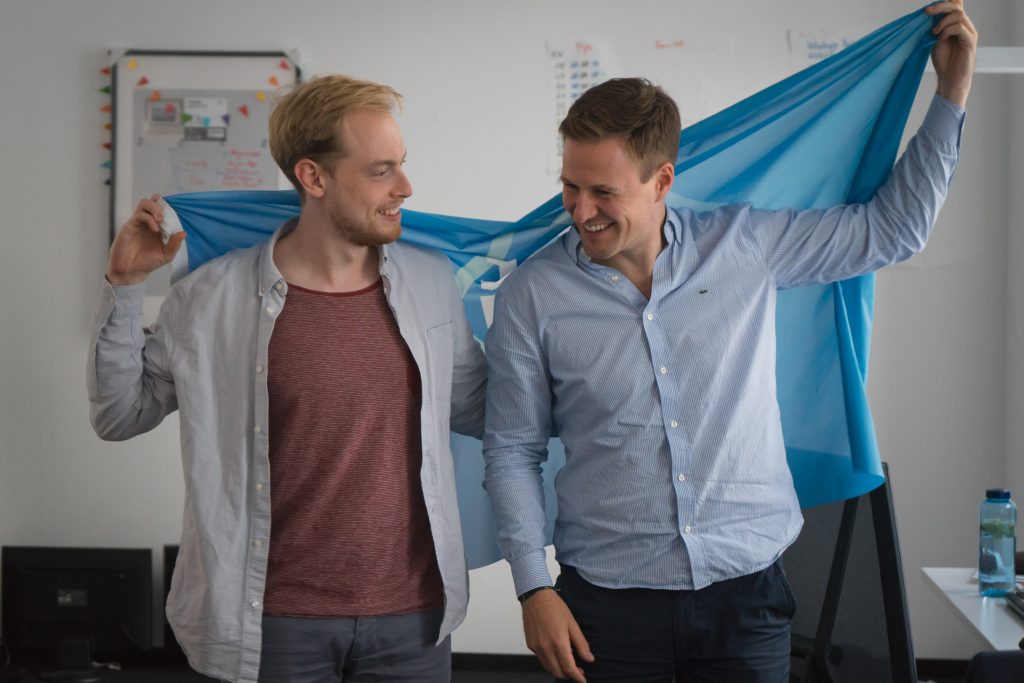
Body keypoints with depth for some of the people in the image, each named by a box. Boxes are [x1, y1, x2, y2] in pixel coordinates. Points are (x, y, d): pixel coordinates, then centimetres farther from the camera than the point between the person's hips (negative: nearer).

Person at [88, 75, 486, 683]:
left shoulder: (432, 282, 3)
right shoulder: (215, 296, -6)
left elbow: (477, 410, 13)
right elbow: (122, 415, 3)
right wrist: (124, 287, -5)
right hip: (277, 621, -2)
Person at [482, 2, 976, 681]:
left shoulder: (746, 246, -1)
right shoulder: (532, 295, -5)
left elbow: (893, 227, 10)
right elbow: (512, 452, 1)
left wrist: (954, 86, 7)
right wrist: (534, 589, -6)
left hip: (747, 598, 1)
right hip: (609, 608, -1)